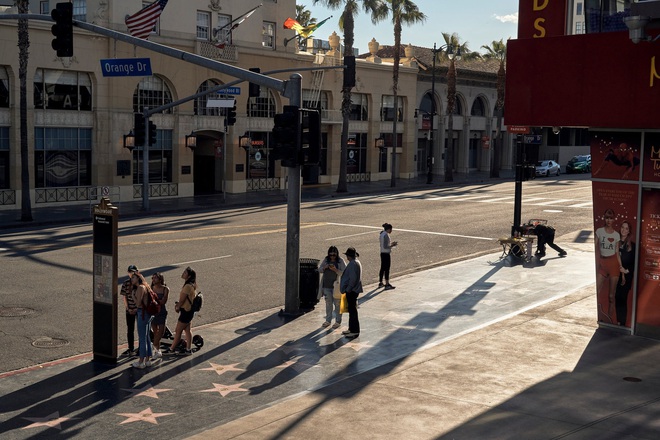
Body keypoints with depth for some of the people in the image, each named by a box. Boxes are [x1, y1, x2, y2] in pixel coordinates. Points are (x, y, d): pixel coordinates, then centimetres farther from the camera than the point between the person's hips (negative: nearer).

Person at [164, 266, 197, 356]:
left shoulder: (188, 286, -23)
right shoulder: (192, 285, 8)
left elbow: (182, 300, -18)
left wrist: (178, 307, -1)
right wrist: (178, 304, 4)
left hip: (186, 311, -10)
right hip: (189, 310, 10)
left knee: (178, 331, 2)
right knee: (188, 330, 14)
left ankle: (171, 349, 12)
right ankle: (188, 349, 20)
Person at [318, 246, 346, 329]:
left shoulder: (341, 261, -7)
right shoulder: (326, 260, 5)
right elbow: (319, 270, 6)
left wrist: (335, 270, -25)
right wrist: (324, 267, -15)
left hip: (336, 286, -4)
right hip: (326, 286, 4)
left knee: (337, 304, 2)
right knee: (328, 303, 13)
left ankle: (338, 321, 12)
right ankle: (328, 320, 24)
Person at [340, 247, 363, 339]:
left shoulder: (353, 264, -19)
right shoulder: (356, 262, 14)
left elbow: (353, 278, -25)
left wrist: (348, 289, -18)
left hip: (351, 291, -11)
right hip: (353, 290, 11)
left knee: (352, 310, -6)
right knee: (352, 310, 17)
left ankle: (355, 331, -2)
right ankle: (351, 329, 27)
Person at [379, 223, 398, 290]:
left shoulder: (382, 234, 10)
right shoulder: (386, 235, -19)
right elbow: (385, 247, -23)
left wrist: (391, 243, 15)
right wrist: (392, 246, -12)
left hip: (382, 253, 10)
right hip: (386, 254, -10)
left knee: (382, 268, 16)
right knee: (387, 269, -4)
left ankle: (380, 283, 25)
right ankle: (387, 285, 0)